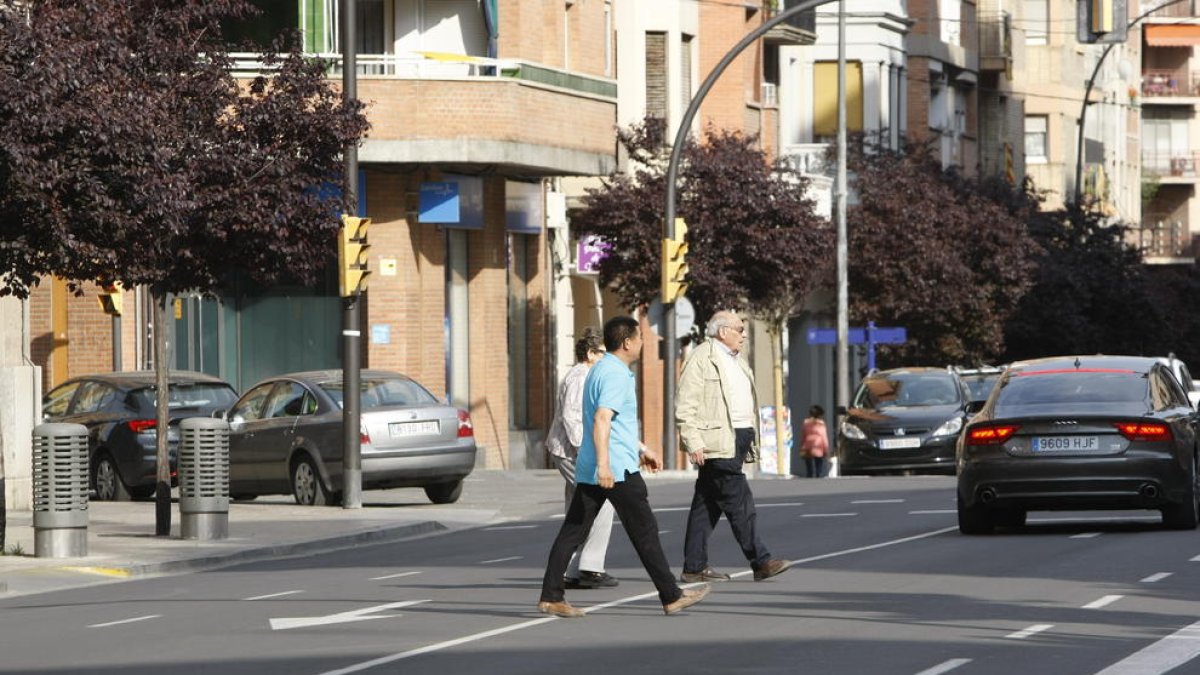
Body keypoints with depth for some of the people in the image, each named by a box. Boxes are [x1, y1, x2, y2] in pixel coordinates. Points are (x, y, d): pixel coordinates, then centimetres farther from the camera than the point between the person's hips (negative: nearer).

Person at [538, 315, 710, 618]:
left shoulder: (600, 370, 19)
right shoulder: (616, 375, -14)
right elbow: (602, 420, -26)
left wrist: (642, 448, 37)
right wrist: (604, 464, -33)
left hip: (588, 469, 10)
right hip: (618, 469, -10)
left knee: (572, 531, 4)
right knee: (644, 530, -2)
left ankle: (551, 596, 0)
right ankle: (671, 596, 3)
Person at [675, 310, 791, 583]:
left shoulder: (736, 360, 21)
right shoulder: (701, 359, -8)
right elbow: (685, 406, -13)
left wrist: (750, 437, 20)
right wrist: (693, 443, -19)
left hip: (738, 438, 9)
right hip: (717, 442, -9)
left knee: (708, 504, 10)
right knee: (739, 502, -11)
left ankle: (694, 567, 11)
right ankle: (760, 562, -12)